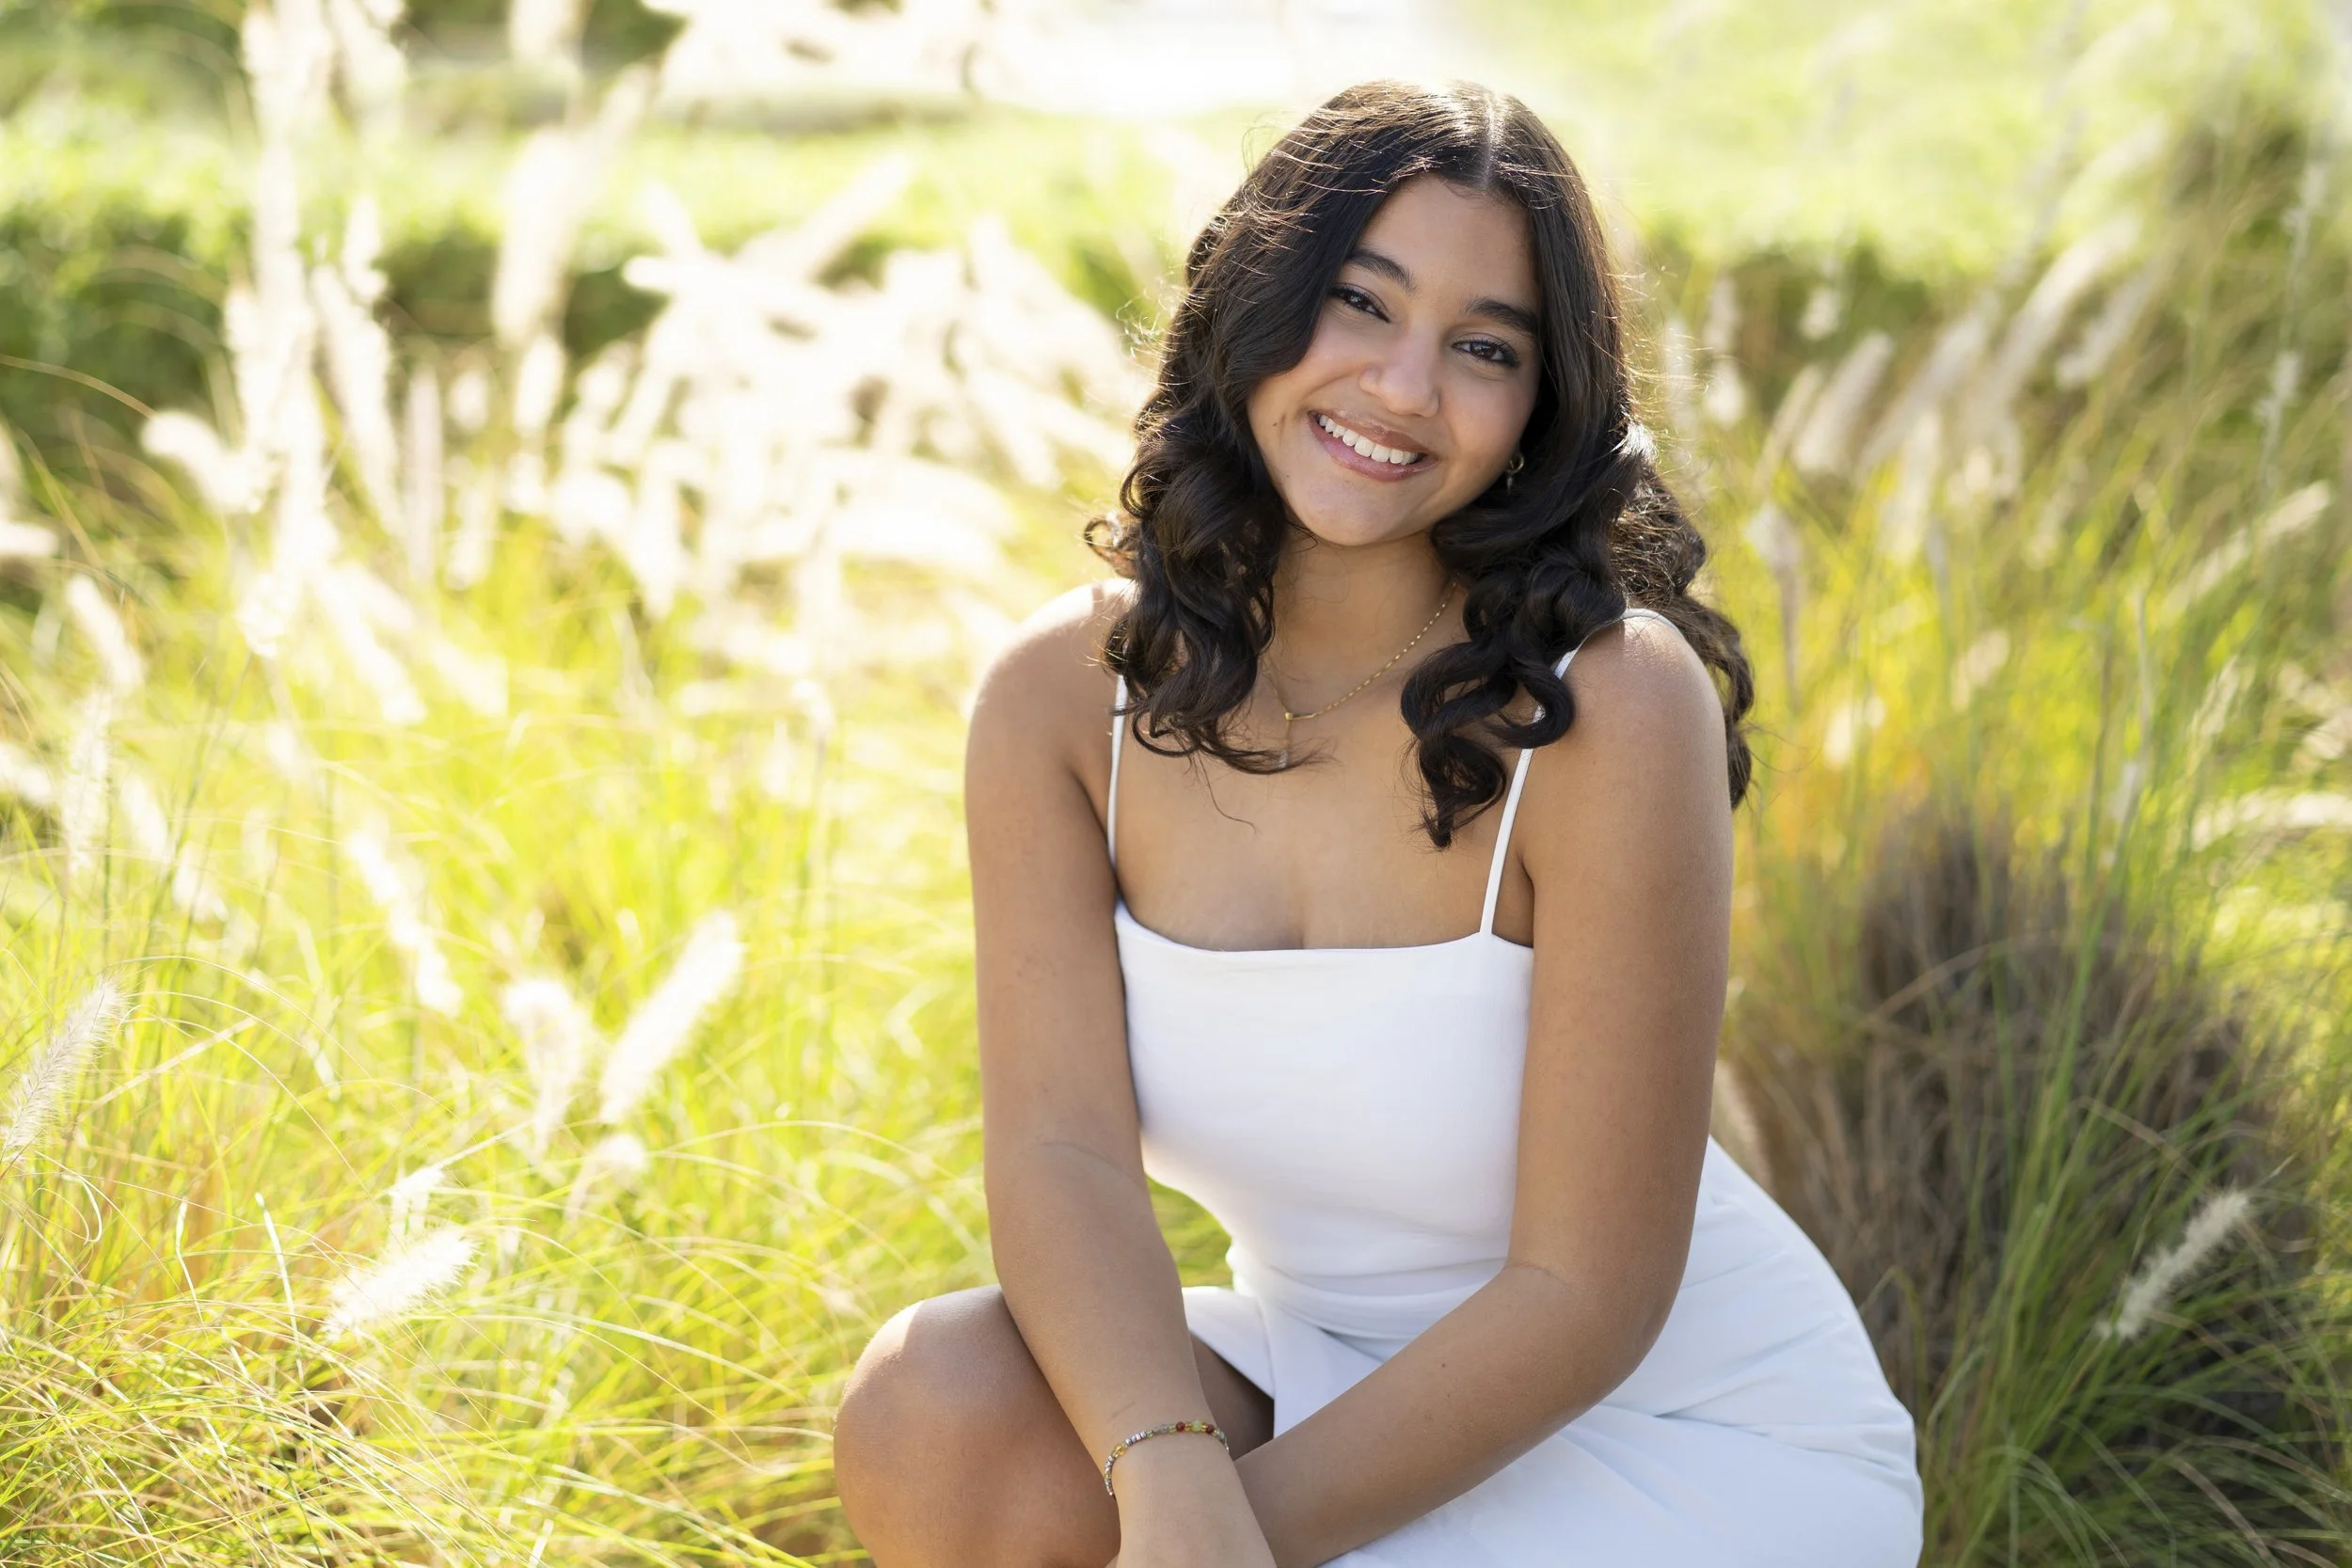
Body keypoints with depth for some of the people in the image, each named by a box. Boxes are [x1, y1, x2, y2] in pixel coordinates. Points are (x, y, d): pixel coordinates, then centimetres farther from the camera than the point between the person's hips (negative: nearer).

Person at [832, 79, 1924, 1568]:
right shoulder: (1064, 697, -8)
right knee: (937, 1416, -24)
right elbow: (1058, 1146, -16)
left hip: (1705, 1443, -4)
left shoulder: (1612, 708, -22)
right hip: (1339, 1382, 4)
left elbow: (1585, 1296, -20)